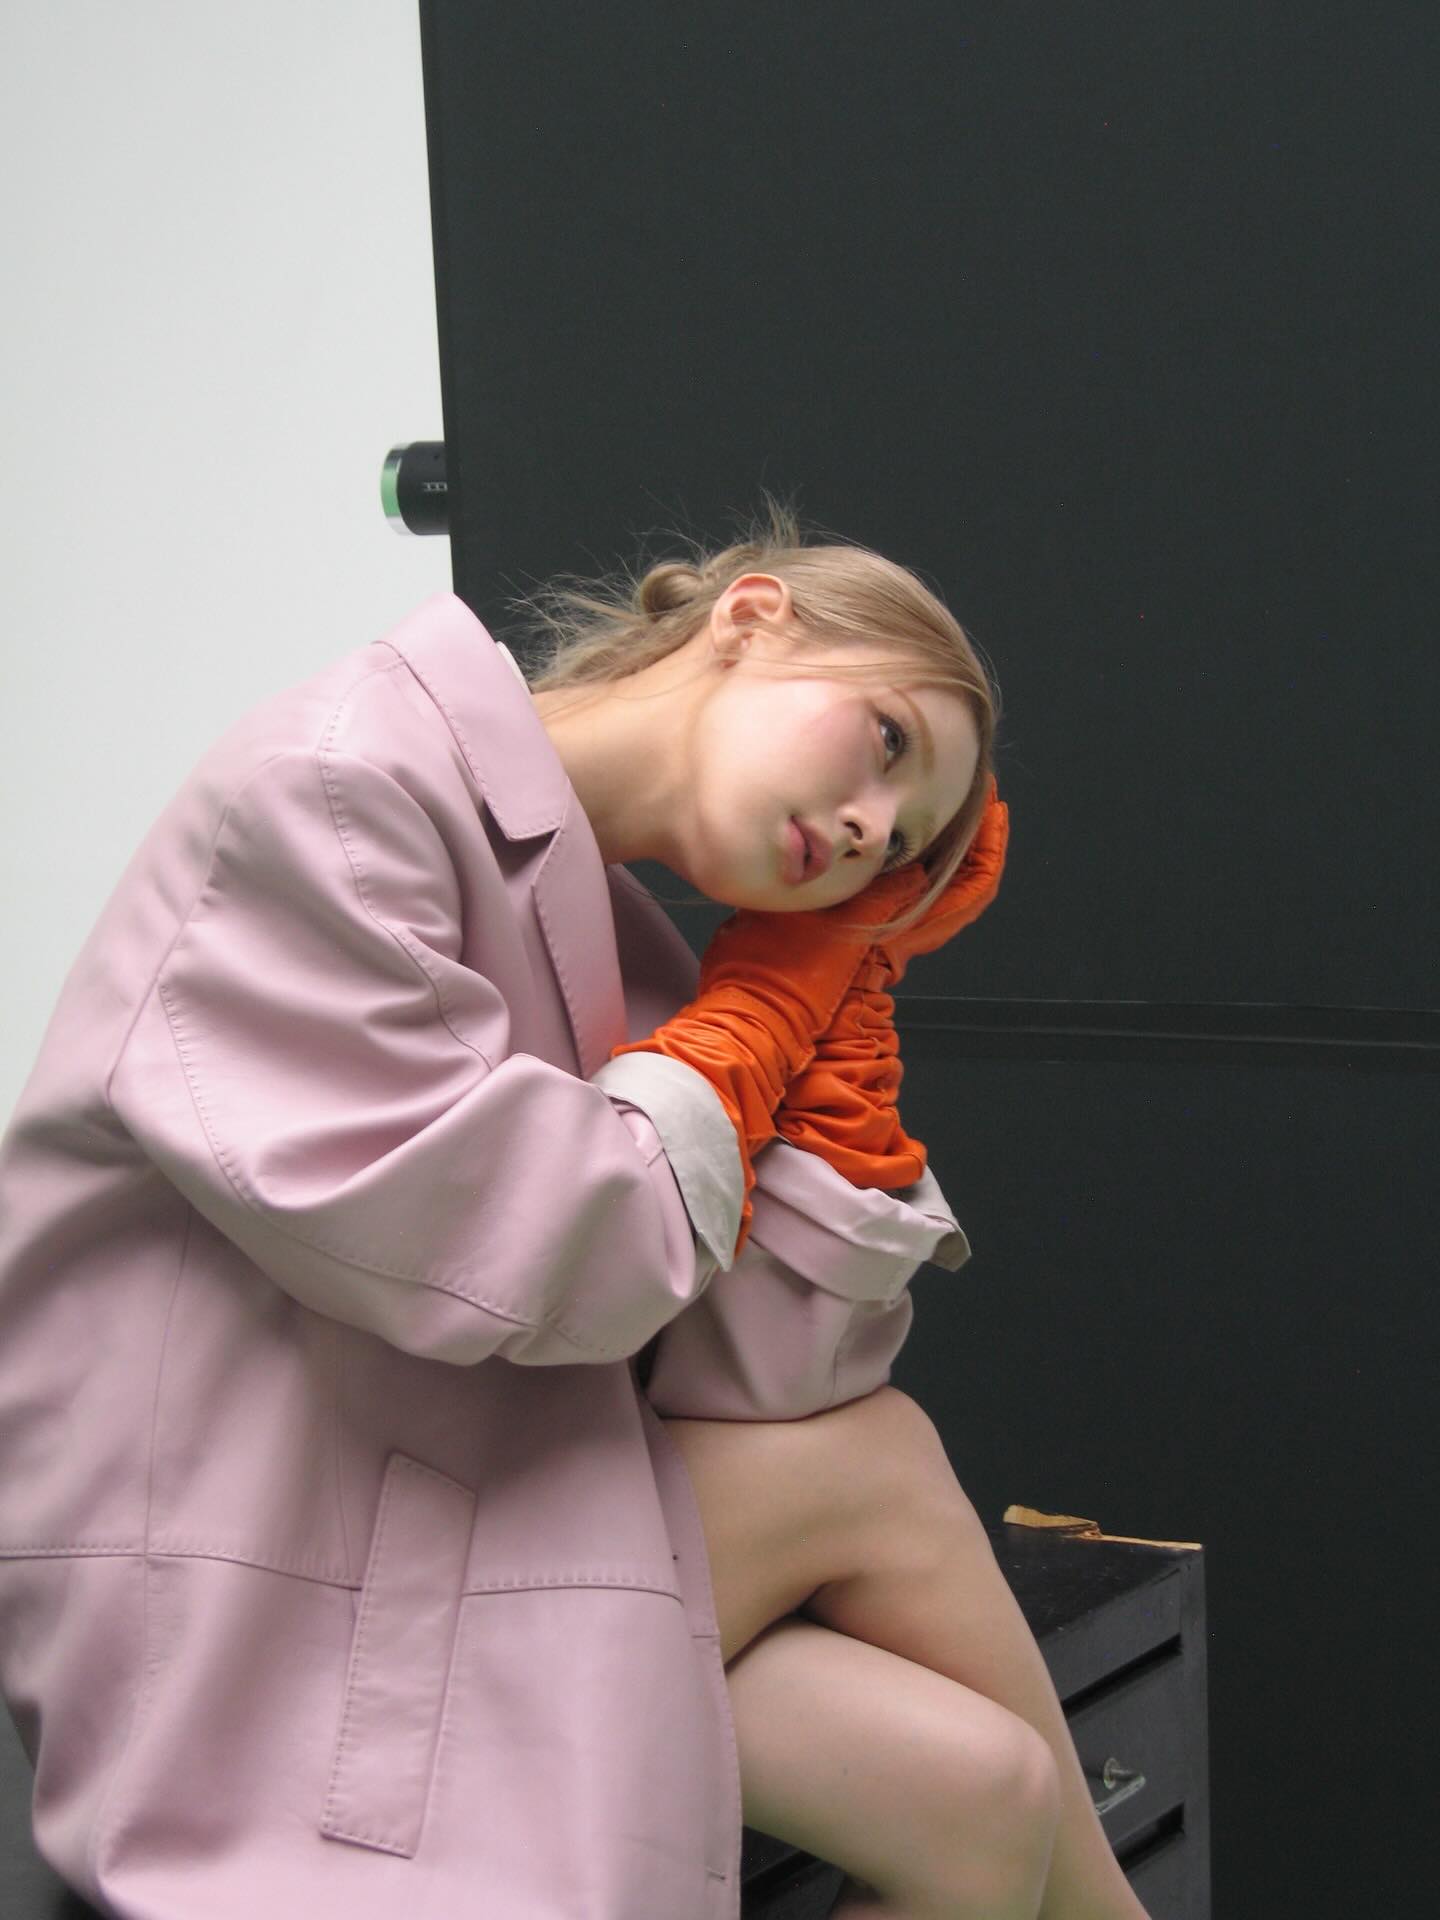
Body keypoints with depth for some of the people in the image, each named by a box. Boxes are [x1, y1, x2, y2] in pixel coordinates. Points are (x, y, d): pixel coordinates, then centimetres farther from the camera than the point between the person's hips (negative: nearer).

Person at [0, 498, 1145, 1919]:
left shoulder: (628, 953, 9)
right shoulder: (329, 792, -15)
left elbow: (756, 1382, -1)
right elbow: (494, 1264, -24)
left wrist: (829, 977, 2)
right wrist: (756, 1020, -8)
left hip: (486, 1542, 8)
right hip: (244, 1614, -7)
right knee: (868, 1463, -10)